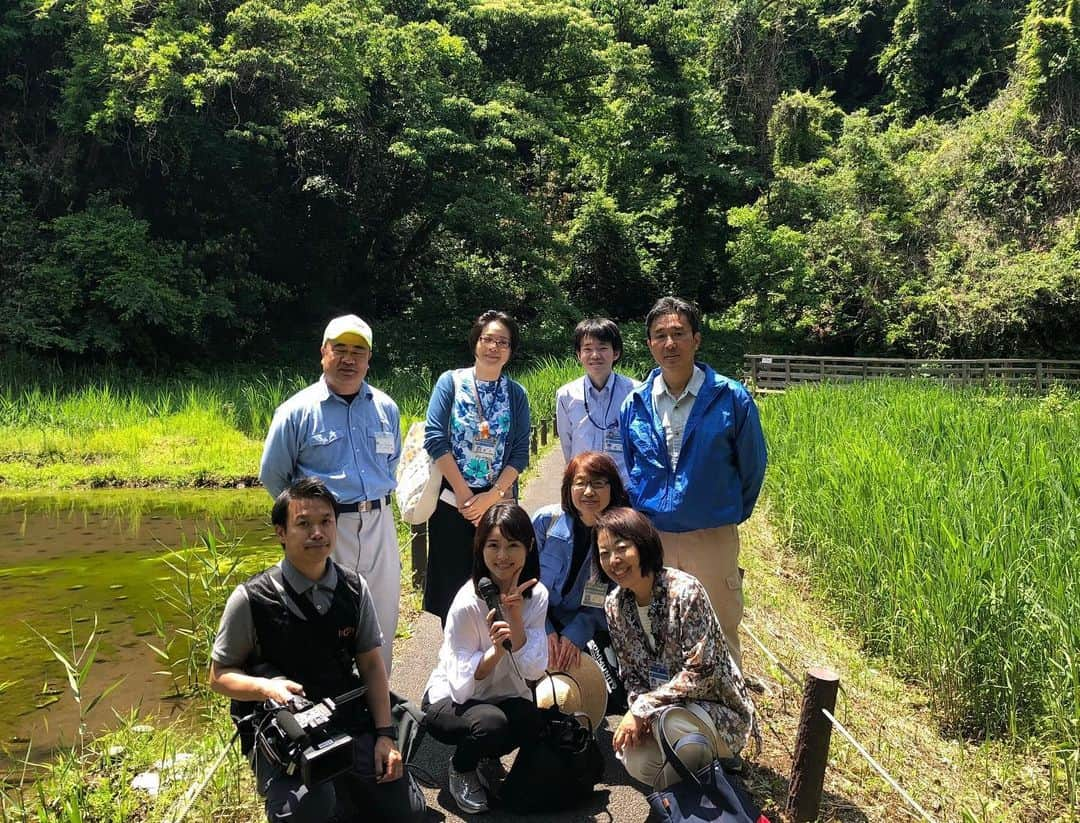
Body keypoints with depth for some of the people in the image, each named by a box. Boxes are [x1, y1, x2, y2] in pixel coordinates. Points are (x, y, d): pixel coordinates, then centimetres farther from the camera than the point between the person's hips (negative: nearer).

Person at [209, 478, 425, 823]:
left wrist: (384, 735, -2)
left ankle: (335, 786, 21)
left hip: (350, 726, 4)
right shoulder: (251, 600, -10)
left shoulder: (354, 589, 0)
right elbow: (220, 675, -2)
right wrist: (266, 687, -22)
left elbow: (372, 664, 6)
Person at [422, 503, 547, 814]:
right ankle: (461, 769, 1)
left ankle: (487, 758, 7)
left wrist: (513, 611, -28)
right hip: (450, 700, -4)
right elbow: (462, 683, -22)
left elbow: (534, 670, -17)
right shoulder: (468, 602, -24)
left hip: (505, 697, 4)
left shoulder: (536, 594, -9)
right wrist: (496, 649, -40)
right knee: (491, 722, -35)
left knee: (537, 723, -29)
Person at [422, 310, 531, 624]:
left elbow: (520, 453, 0)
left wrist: (492, 496, -12)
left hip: (499, 501, 2)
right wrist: (463, 492, -14)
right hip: (452, 500, -1)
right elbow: (435, 439, -9)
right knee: (452, 579, 5)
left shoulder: (516, 393, 5)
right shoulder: (450, 382, -1)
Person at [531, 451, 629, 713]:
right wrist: (545, 632, -15)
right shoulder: (546, 520, -11)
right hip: (540, 622, -1)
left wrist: (575, 635, -18)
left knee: (617, 700, -12)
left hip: (589, 631, 1)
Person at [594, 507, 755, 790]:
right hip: (665, 707, 6)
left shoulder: (685, 590, -23)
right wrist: (639, 711, -15)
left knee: (673, 722, -36)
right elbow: (631, 673, 5)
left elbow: (701, 672, -24)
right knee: (637, 762, -21)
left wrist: (642, 708, -23)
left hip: (715, 704, -6)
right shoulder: (615, 604, -2)